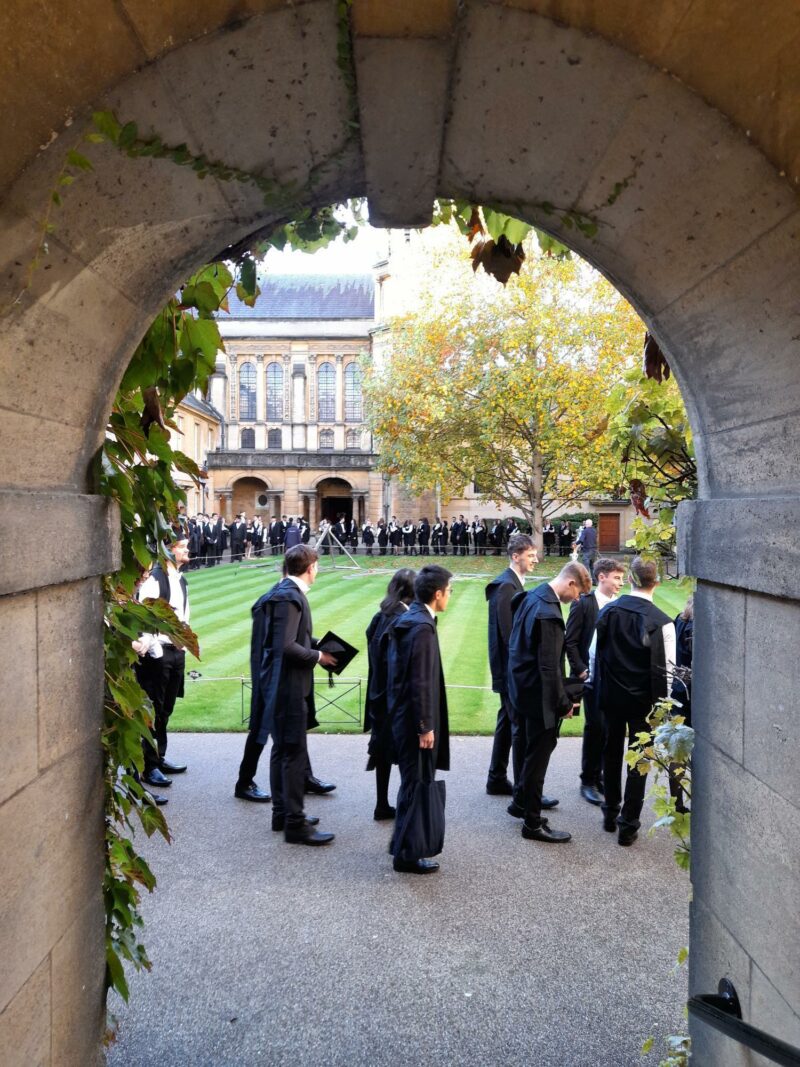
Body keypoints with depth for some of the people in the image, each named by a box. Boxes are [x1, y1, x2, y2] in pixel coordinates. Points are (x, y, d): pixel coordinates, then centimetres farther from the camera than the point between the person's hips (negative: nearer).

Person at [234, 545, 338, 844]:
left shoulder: (283, 592, 10)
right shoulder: (289, 597, -20)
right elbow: (286, 646, -25)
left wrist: (317, 644, 8)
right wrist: (318, 657, -14)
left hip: (281, 686, 10)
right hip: (288, 687, -10)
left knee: (282, 750, 17)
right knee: (293, 754, -2)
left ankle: (282, 814, 28)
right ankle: (295, 824, 6)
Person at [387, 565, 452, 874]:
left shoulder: (407, 620, 7)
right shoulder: (422, 627, -22)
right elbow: (421, 683, -23)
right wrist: (426, 727, -18)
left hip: (402, 713, 10)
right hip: (414, 719, -10)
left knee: (412, 781, 21)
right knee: (416, 784, 3)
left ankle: (403, 842, 35)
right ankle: (406, 855, 15)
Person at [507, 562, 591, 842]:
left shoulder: (532, 596, 4)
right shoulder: (548, 613, -26)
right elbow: (549, 667, -24)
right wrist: (564, 703, -12)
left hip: (523, 689, 9)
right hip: (540, 696, -9)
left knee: (534, 754, 21)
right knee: (537, 759, 4)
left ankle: (528, 804, 34)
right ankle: (533, 824, 18)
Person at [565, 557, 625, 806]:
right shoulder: (583, 603, -6)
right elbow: (570, 642, -6)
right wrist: (581, 671, -11)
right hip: (592, 677, -4)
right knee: (595, 728, -2)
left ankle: (600, 777, 24)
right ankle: (589, 782, 13)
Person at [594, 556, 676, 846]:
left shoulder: (608, 611, -7)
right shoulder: (661, 622, -16)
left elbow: (597, 654, 0)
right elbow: (664, 669, -13)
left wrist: (600, 691, 12)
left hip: (610, 696, 3)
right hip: (643, 701, -3)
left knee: (611, 754, 19)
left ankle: (610, 814, 32)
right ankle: (628, 825, 15)